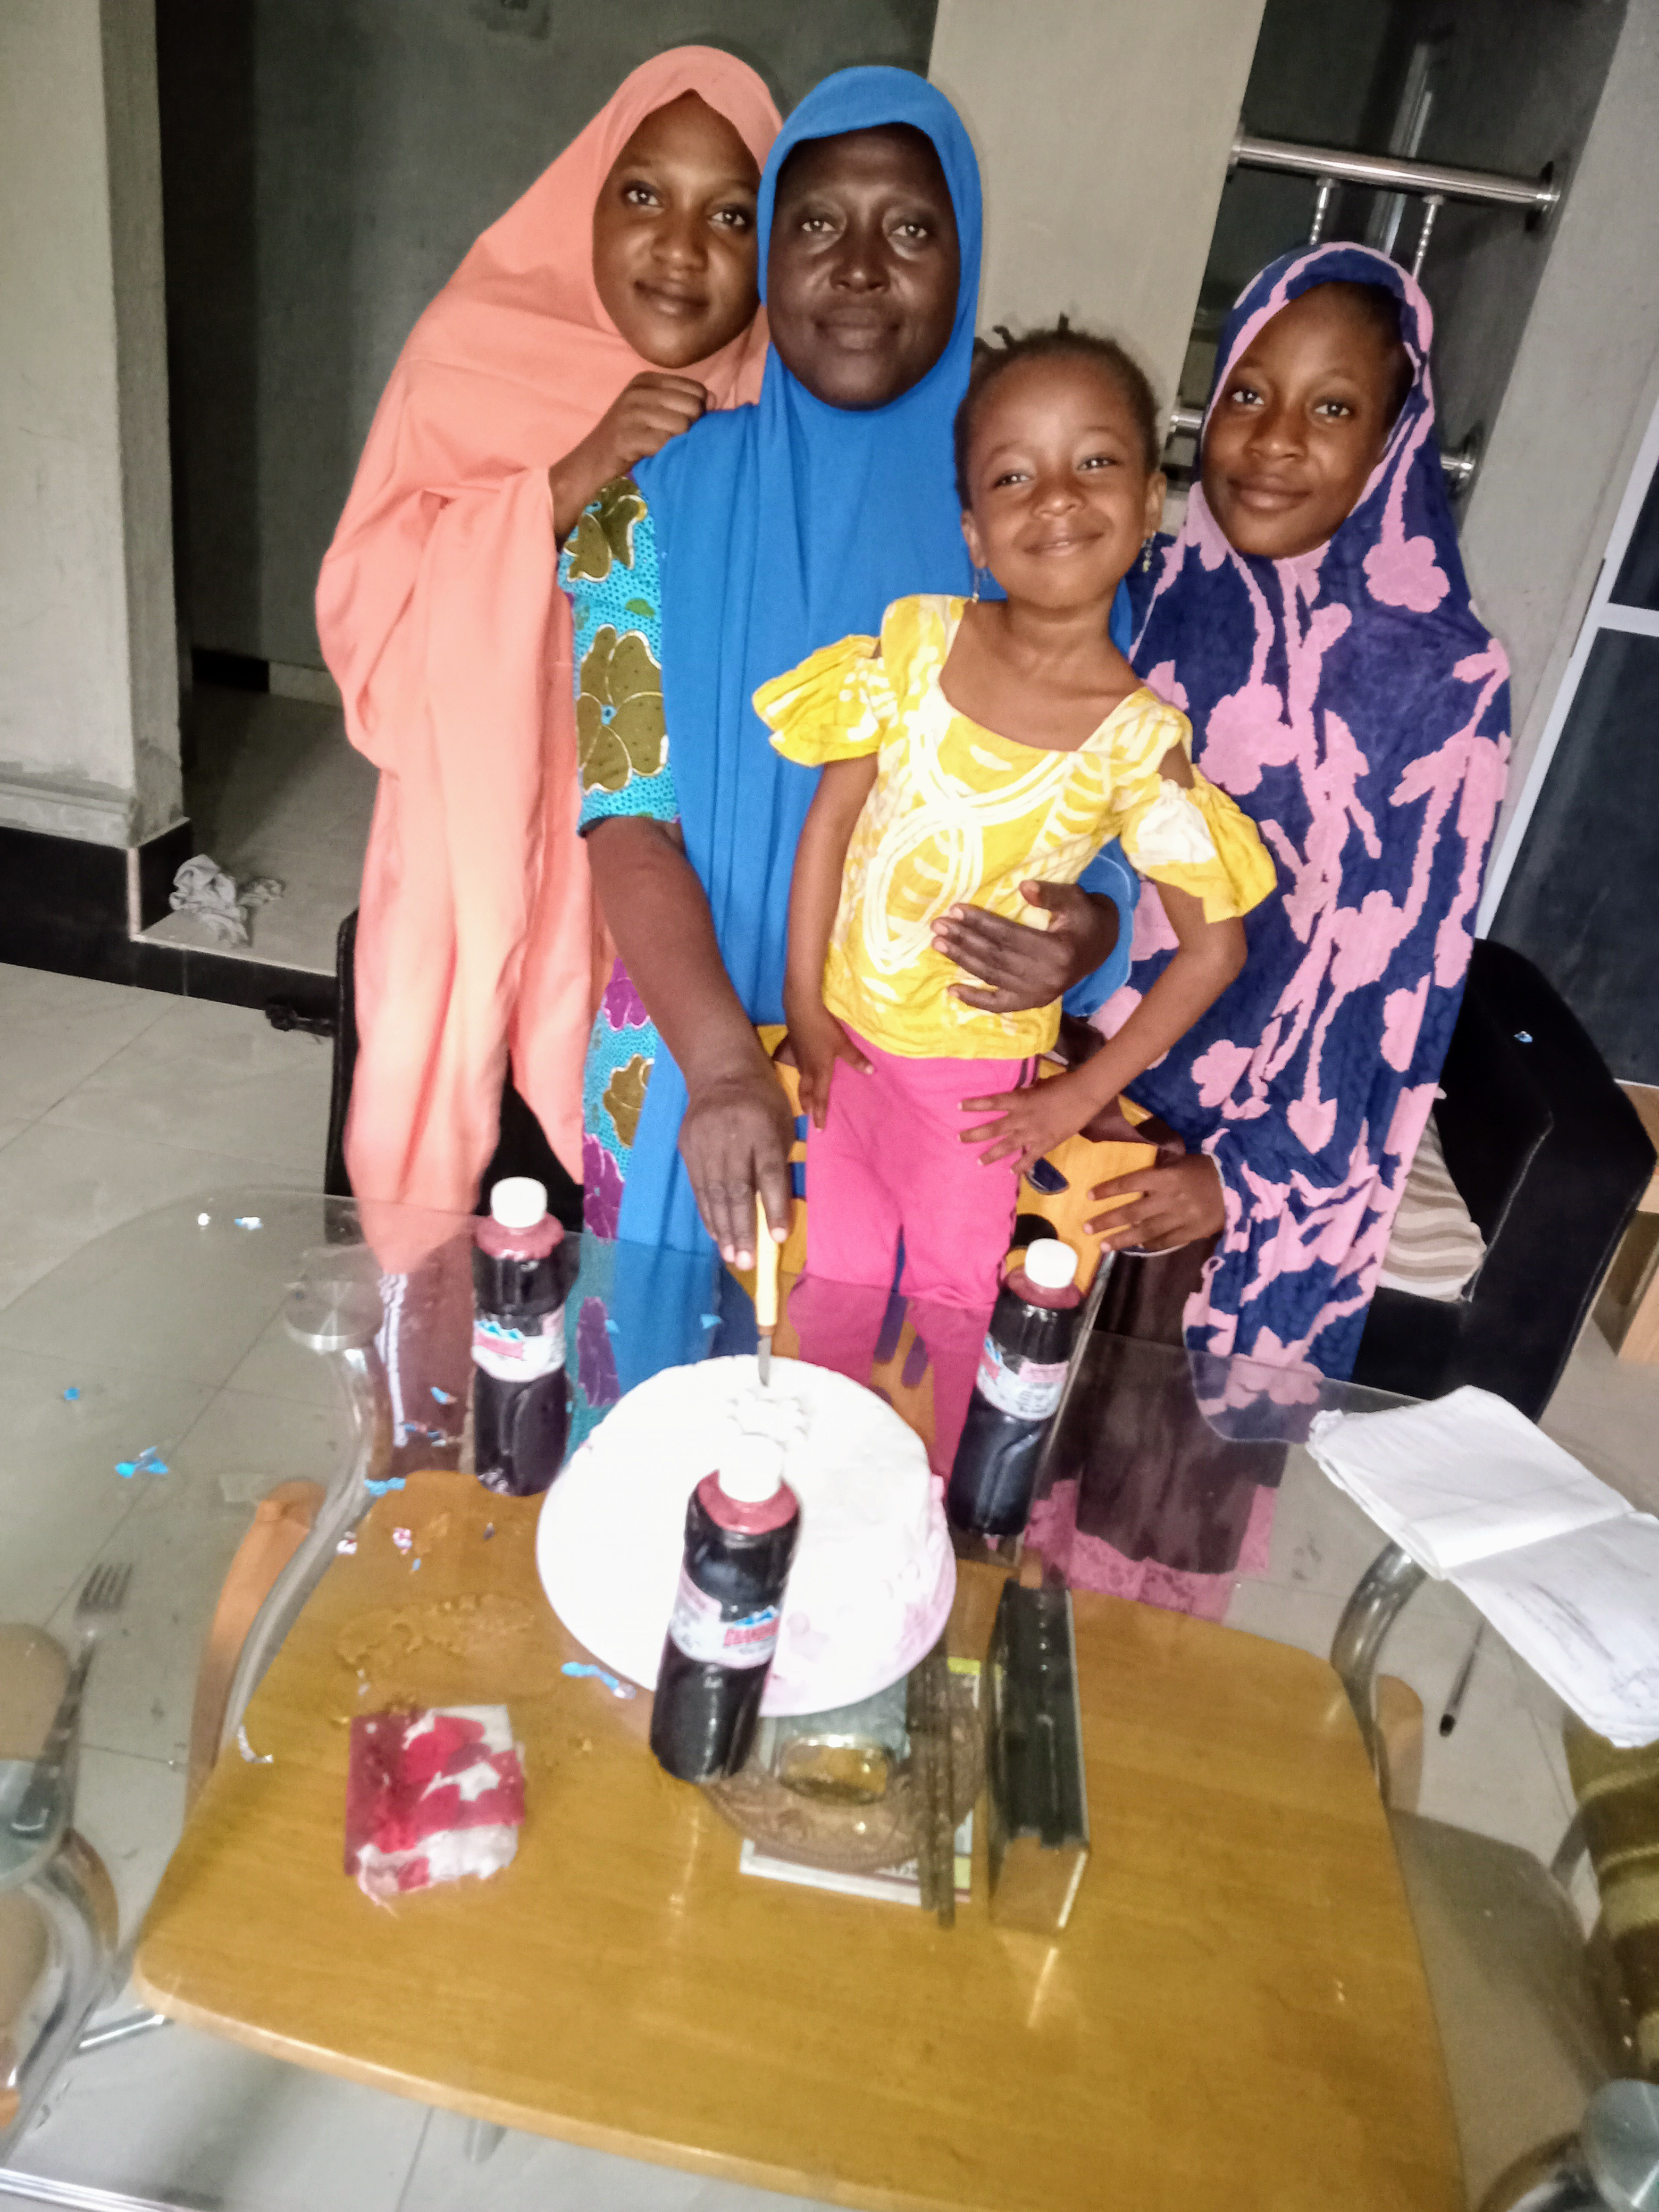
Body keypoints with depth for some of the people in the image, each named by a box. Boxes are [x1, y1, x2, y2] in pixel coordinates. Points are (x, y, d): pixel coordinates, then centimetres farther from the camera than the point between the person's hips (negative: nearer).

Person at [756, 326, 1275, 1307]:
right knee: (831, 1278, 20)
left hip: (975, 1068, -2)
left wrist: (1082, 1094, -10)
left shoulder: (1137, 740, -18)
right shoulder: (916, 640, -11)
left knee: (947, 1298, 15)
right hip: (844, 1029, 3)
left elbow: (1215, 945, -12)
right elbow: (833, 815, -5)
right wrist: (803, 1002, -5)